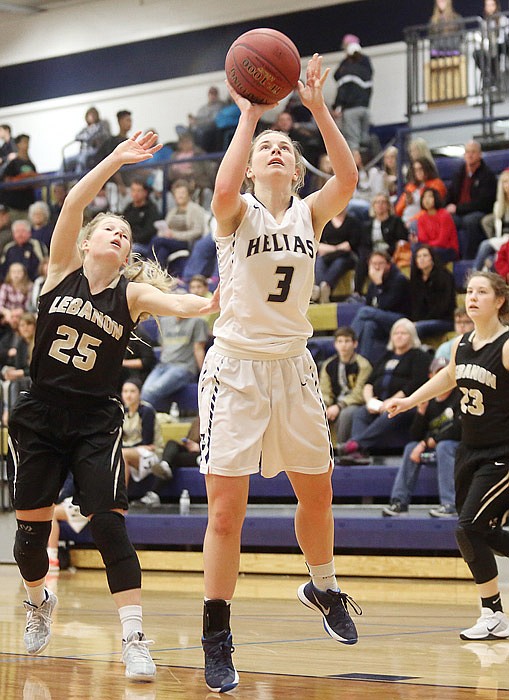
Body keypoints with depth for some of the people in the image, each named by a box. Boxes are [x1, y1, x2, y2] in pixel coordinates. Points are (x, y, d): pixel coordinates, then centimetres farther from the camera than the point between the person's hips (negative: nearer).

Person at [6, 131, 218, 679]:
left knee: (108, 524, -14)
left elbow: (179, 304, -19)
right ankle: (39, 602, 38)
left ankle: (134, 641, -16)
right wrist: (115, 161, -20)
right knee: (31, 524, 8)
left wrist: (211, 303, -40)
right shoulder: (62, 272, 2)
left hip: (96, 423, -1)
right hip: (38, 416, 1)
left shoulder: (132, 293, 1)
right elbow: (72, 205, -11)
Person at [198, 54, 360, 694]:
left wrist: (317, 108, -24)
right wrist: (249, 114, -26)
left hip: (292, 367, 4)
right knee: (226, 509, -8)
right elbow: (223, 190, -31)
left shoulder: (309, 214, 4)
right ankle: (217, 637, 2)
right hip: (235, 369, -4)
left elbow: (347, 178, -17)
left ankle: (322, 588, 43)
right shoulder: (237, 214, -5)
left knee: (317, 493, 16)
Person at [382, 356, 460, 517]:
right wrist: (421, 410, -11)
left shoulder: (460, 396, -8)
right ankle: (400, 501, -12)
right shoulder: (429, 402, 9)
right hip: (436, 451, 6)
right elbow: (415, 437, 4)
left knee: (444, 446, -33)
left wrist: (427, 443, -14)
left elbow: (457, 431, -18)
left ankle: (450, 505, -40)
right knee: (411, 447, -10)